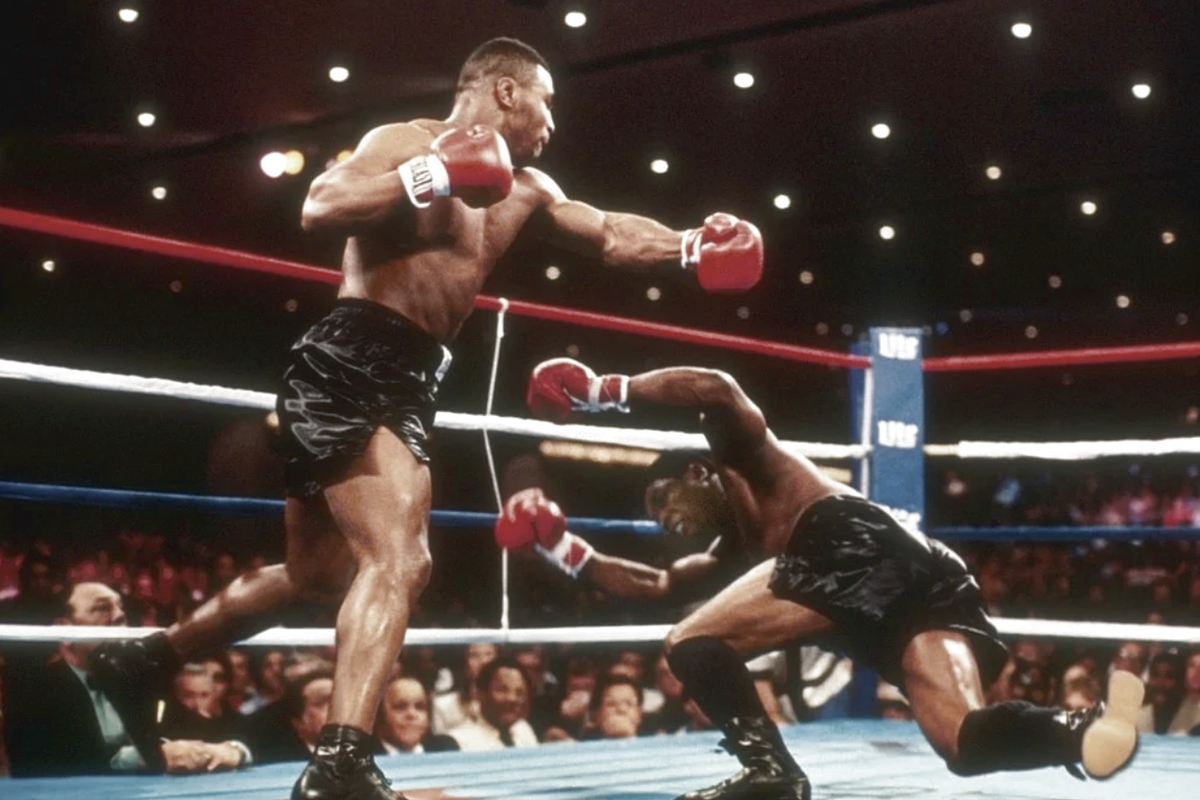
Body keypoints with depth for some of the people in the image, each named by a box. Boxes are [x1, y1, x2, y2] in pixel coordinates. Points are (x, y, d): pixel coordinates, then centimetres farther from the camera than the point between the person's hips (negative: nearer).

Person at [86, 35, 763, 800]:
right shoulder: (405, 141, -5)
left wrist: (691, 247, 4)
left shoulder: (526, 191, 19)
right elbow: (319, 209, -19)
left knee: (317, 576, 19)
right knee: (398, 558, -23)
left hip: (408, 383, 9)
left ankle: (144, 659, 34)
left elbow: (612, 235, 20)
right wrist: (434, 175, -22)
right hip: (349, 364, -9)